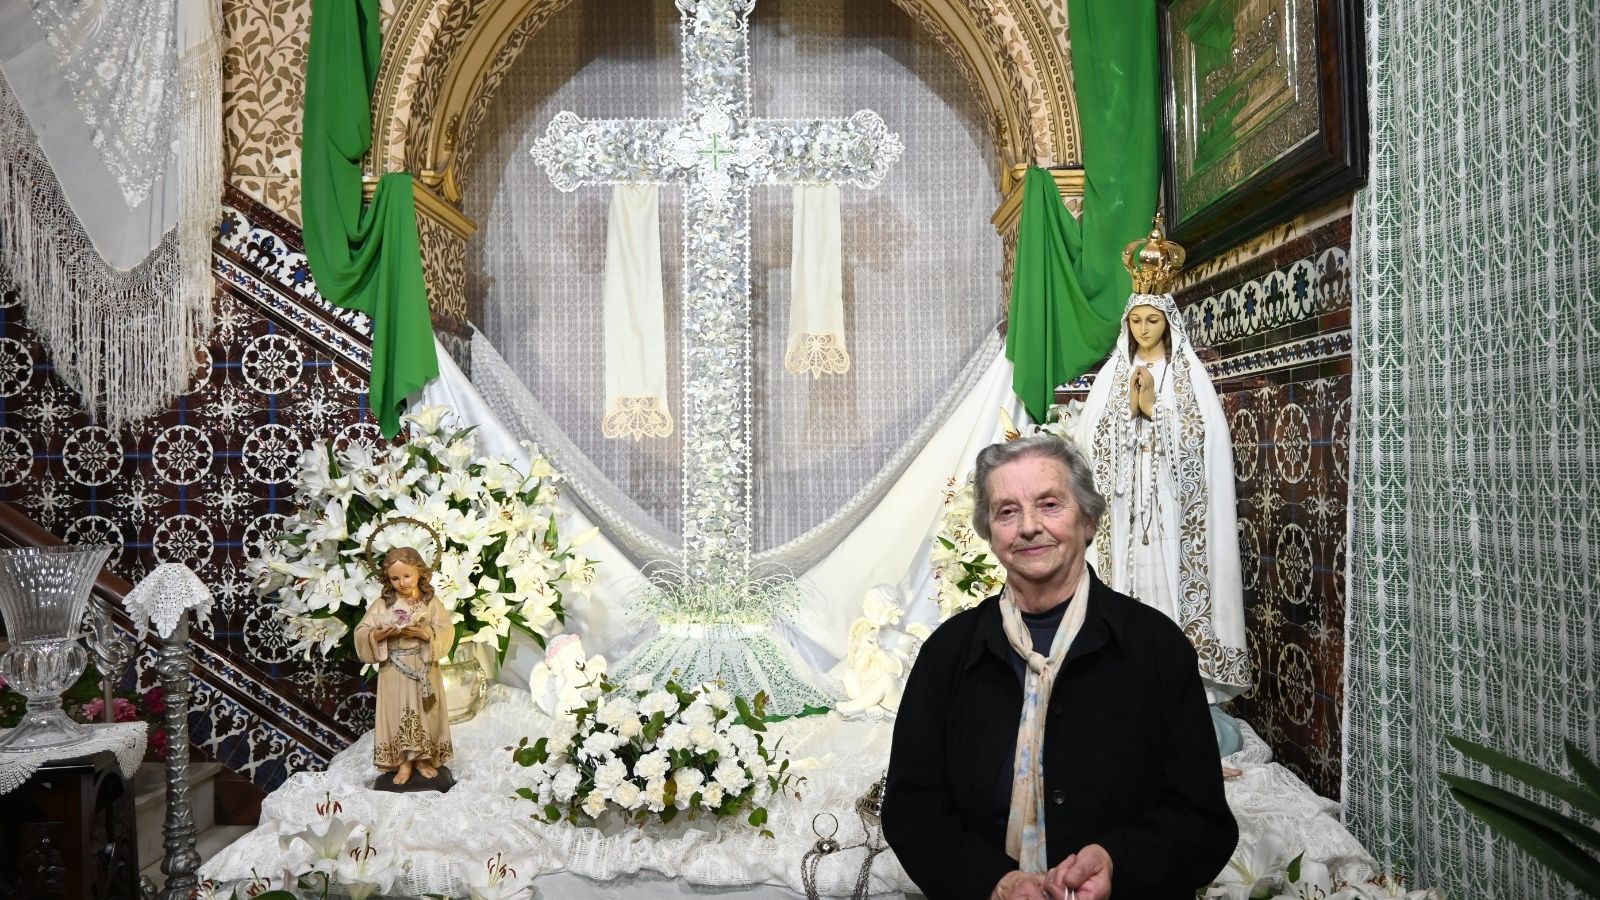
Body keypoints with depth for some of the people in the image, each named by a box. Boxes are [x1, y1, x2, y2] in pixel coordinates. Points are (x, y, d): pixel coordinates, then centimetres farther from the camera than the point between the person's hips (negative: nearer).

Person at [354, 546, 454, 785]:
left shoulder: (431, 602, -2)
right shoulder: (383, 604, -1)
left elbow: (446, 632, -7)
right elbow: (361, 633, -3)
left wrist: (425, 633, -23)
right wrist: (382, 634, -21)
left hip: (424, 669, 0)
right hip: (394, 671, 0)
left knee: (424, 714, 6)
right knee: (398, 714, 3)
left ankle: (424, 758, 19)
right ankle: (404, 761, 12)